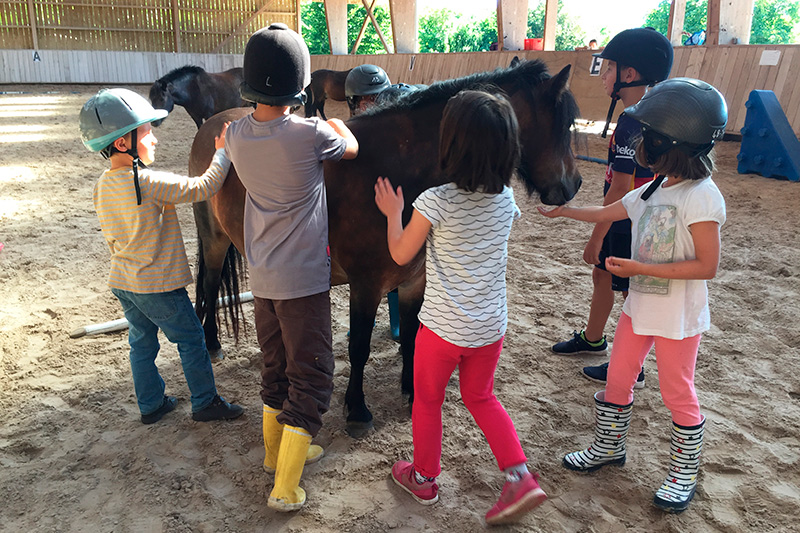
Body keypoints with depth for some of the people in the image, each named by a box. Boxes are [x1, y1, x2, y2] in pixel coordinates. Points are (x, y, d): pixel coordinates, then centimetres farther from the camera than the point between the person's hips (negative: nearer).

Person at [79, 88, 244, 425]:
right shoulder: (150, 183, -25)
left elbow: (110, 237, 12)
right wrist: (222, 153, -8)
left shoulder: (102, 185, 2)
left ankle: (150, 405, 32)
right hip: (159, 285, -8)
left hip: (122, 281, 8)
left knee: (142, 342, 19)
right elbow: (203, 188, -21)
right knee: (191, 340, 8)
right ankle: (205, 403, 20)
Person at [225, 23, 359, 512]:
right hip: (303, 280, -6)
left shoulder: (237, 136, -5)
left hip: (262, 277, 6)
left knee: (275, 366, 22)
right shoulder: (310, 135, -21)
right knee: (312, 377, 7)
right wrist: (335, 124, 20)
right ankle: (285, 487, 12)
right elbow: (352, 148, 1)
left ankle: (276, 450, 40)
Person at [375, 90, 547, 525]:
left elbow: (401, 254, -8)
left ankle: (424, 479, 37)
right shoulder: (506, 199, -4)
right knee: (480, 396, 25)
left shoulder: (435, 202, -20)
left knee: (426, 400, 19)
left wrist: (393, 214, 8)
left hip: (443, 327, -5)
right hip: (491, 325, 5)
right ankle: (519, 476, 16)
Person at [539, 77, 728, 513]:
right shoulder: (654, 190, 3)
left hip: (678, 316, -7)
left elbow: (707, 265, -23)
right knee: (617, 381, 17)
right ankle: (608, 448, 38)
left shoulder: (701, 196, -21)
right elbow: (606, 213, 17)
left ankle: (684, 473, 31)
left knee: (678, 395, 9)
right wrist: (561, 210, 18)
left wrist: (641, 268, -25)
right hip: (639, 308, 8)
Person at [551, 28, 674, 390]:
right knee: (602, 275, 23)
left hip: (629, 227, -10)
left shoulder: (631, 124, -24)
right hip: (625, 222, 10)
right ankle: (592, 339, 43)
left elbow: (618, 190, -25)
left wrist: (596, 238, -19)